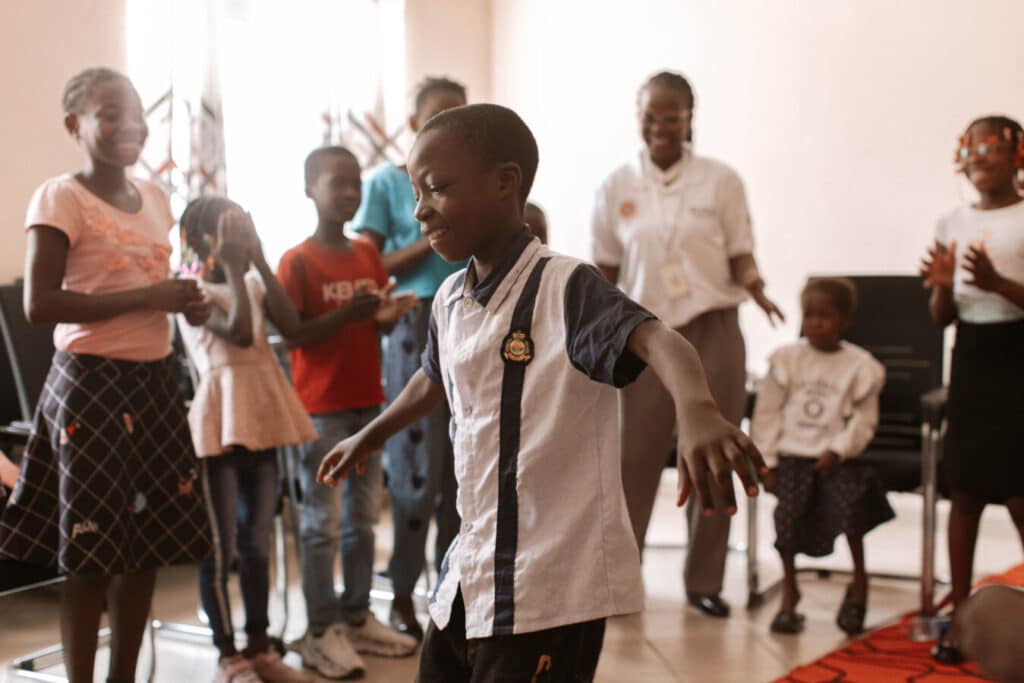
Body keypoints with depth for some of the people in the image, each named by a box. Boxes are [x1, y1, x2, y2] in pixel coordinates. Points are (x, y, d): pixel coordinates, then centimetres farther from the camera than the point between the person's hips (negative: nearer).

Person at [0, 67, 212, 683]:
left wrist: (187, 303, 3)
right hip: (92, 384, -7)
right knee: (91, 550, -2)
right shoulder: (61, 198, -9)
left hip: (156, 380, 7)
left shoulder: (156, 196, 12)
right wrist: (146, 298, -21)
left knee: (150, 540, 11)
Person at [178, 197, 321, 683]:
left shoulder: (252, 283, 12)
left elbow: (291, 324, -5)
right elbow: (240, 331, -23)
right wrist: (233, 267, -16)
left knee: (257, 542, 13)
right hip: (219, 423, -7)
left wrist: (260, 261, -5)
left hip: (261, 420, 7)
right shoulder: (194, 292, -8)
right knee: (219, 546, 1)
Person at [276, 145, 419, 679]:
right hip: (320, 407, -6)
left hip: (367, 400, 7)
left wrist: (387, 317, -9)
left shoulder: (368, 255, 9)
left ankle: (358, 617, 22)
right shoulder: (297, 261, -9)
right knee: (323, 522, -3)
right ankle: (321, 631, 4)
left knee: (363, 516, 12)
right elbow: (291, 336, -13)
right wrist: (344, 314, -25)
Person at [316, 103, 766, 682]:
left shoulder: (565, 287, -17)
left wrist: (698, 412, -56)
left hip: (553, 585, -8)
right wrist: (370, 437, 43)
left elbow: (657, 340, -34)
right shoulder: (449, 301, 7)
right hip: (470, 575, 8)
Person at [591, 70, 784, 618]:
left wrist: (757, 291, -18)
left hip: (713, 332, 0)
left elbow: (740, 256, 1)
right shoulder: (616, 188, 4)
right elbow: (606, 272, 7)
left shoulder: (720, 180, 1)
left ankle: (704, 580, 15)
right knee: (636, 456, 2)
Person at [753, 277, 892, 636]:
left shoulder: (860, 365, 2)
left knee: (848, 503, -24)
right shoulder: (787, 359, 4)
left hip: (836, 458, -1)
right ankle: (789, 589, 3)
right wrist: (767, 462, 1)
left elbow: (864, 419, 2)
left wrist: (837, 450, -11)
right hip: (792, 454, 1)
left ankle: (859, 580, 0)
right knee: (788, 512, -18)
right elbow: (767, 413, 6)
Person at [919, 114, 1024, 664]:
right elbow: (941, 318, 9)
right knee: (965, 490, 8)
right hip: (970, 358, 4)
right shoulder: (952, 224, 8)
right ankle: (960, 613, 16)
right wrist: (942, 285, -11)